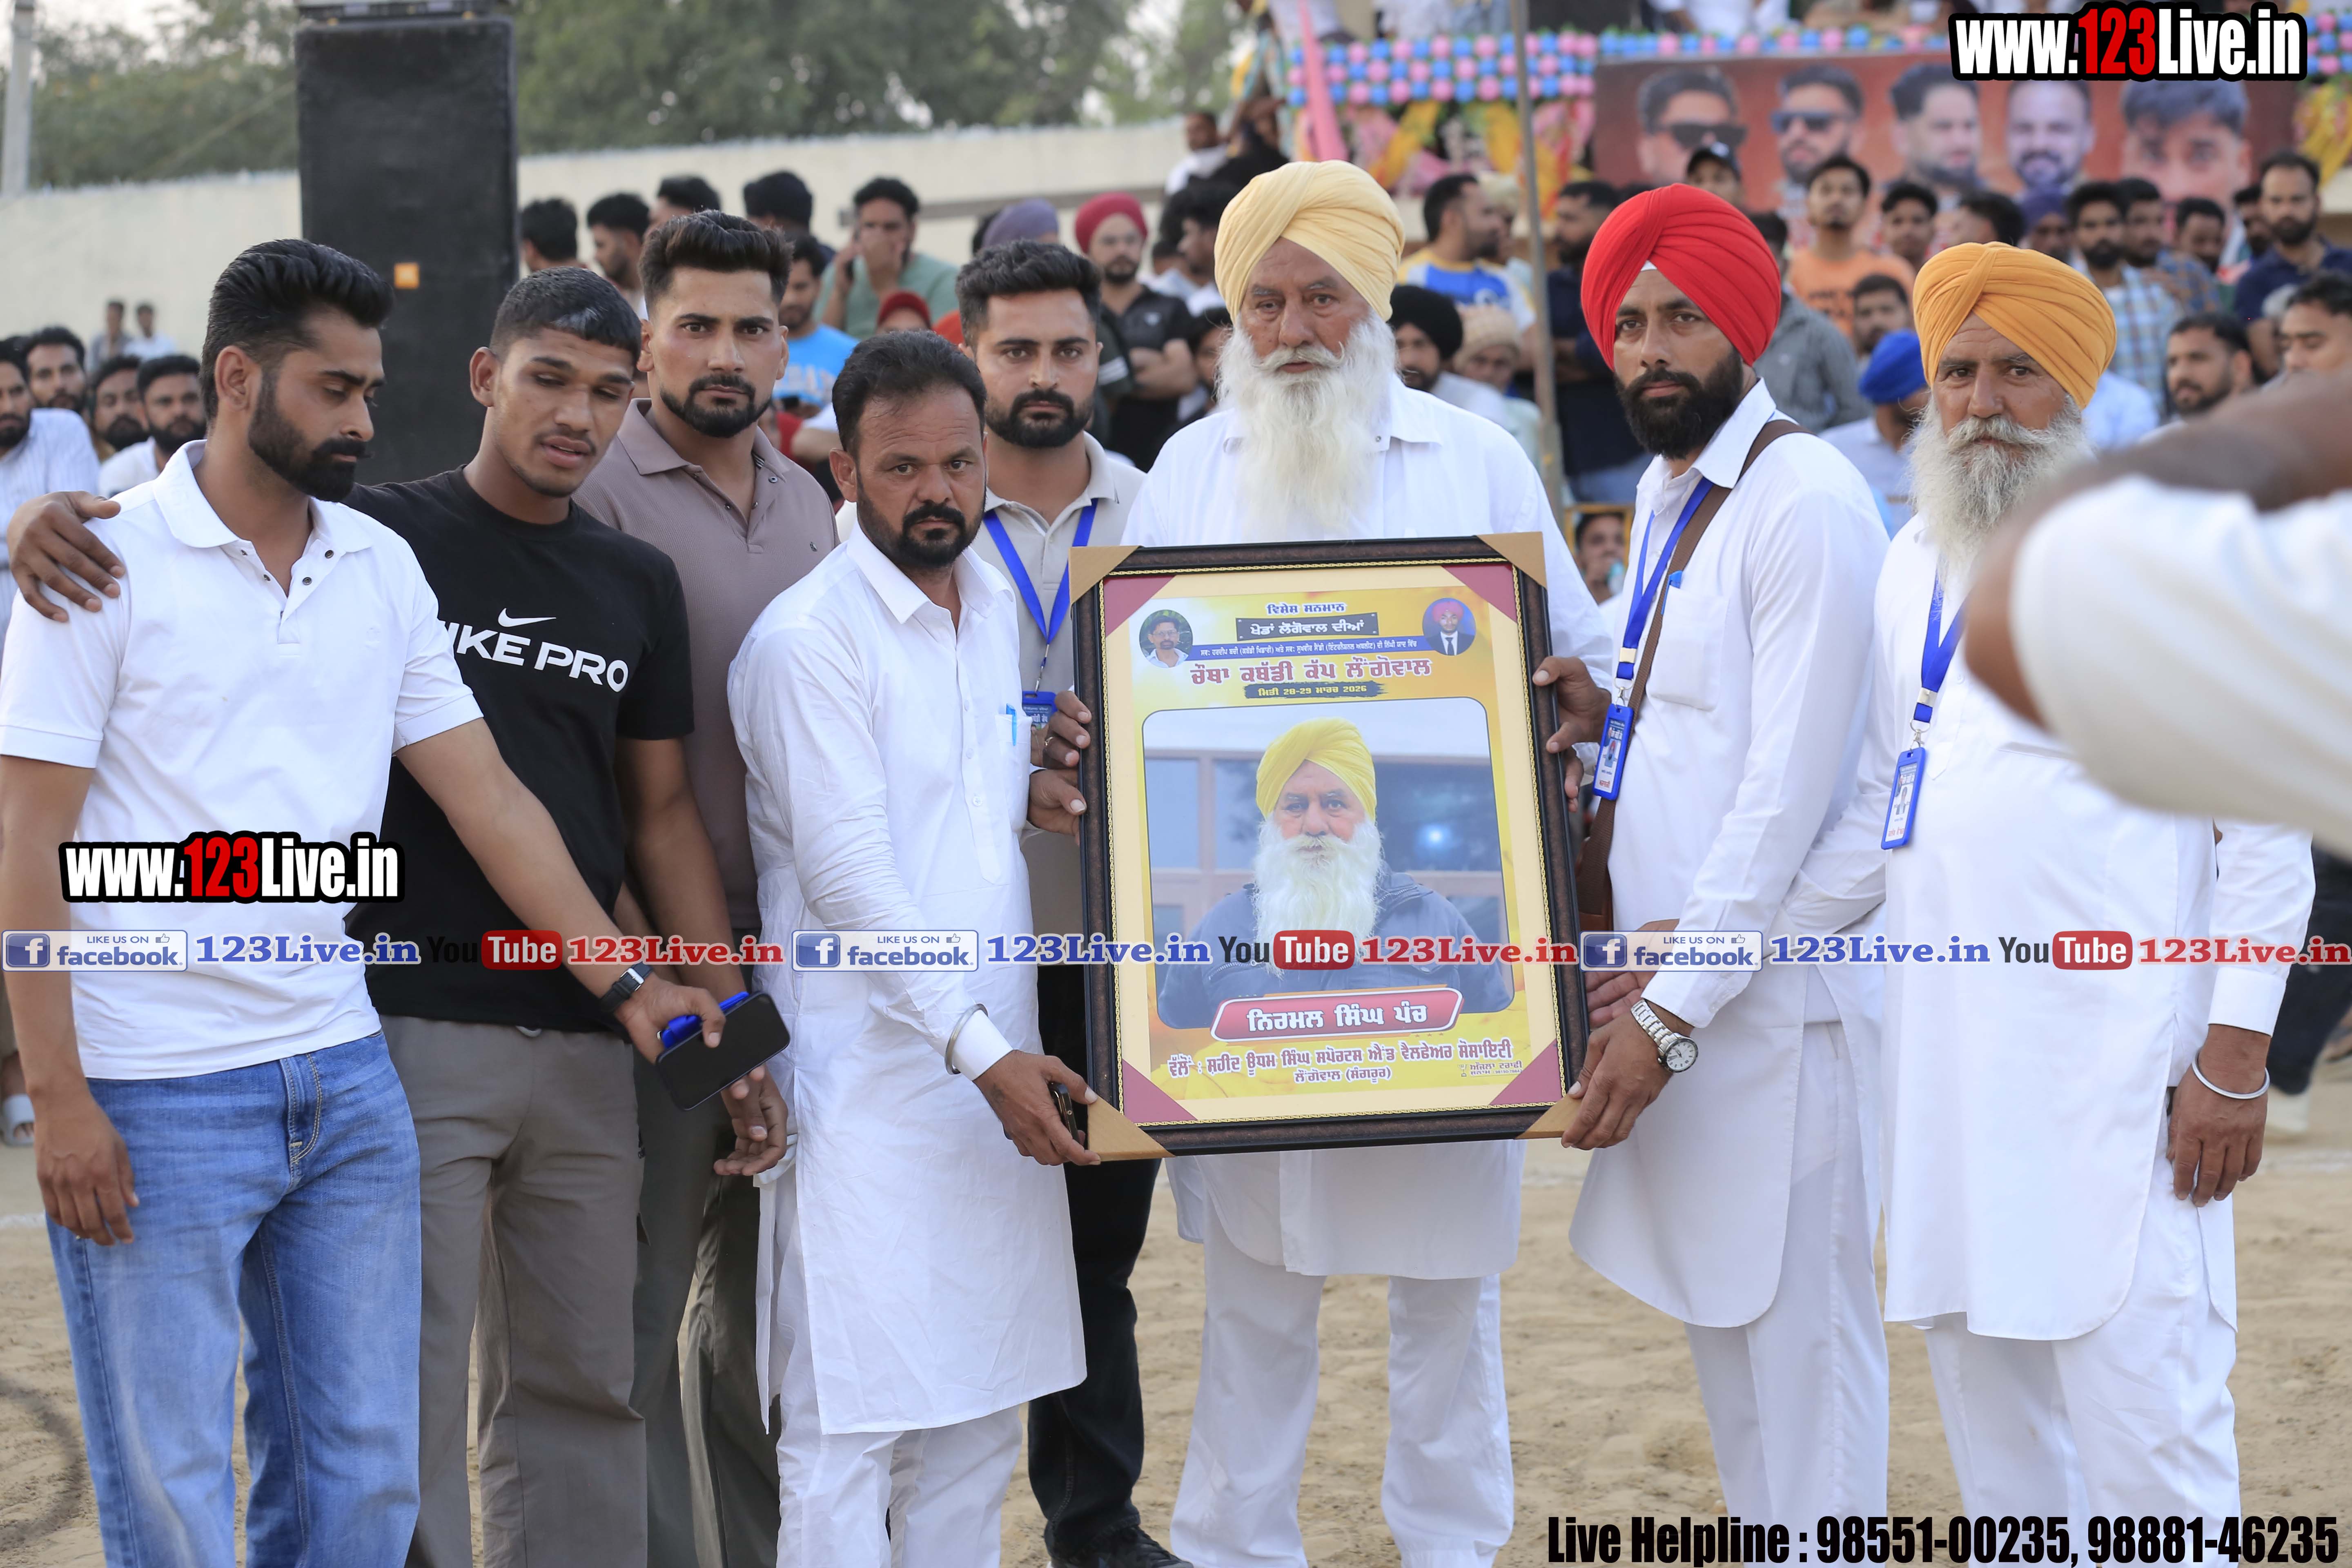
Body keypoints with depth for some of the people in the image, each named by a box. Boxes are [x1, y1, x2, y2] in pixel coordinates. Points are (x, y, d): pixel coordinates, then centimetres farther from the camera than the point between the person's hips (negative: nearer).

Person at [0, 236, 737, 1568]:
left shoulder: (381, 567, 10)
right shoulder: (112, 566, -6)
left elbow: (486, 793, 10)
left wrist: (625, 983, 1)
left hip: (346, 1081, 5)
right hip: (156, 1099, -5)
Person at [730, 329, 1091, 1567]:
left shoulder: (998, 605, 14)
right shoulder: (809, 638, -11)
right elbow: (846, 865, -16)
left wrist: (1038, 795, 6)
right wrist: (978, 1047, -19)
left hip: (995, 1062, 8)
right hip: (870, 1077, -8)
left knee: (982, 1405, 11)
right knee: (851, 1418, -6)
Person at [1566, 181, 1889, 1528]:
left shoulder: (1808, 500, -13)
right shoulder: (1664, 494, 15)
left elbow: (1789, 786, -18)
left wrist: (1675, 1009, -18)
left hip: (1775, 996, -9)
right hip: (1673, 980, 9)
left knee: (1798, 1336, -4)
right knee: (1724, 1321, 16)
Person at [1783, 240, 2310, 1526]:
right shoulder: (1916, 562, 13)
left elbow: (2267, 823, -6)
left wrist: (2235, 1056, -11)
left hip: (2121, 1064, -6)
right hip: (1949, 1054, 6)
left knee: (2140, 1393, -9)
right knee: (1979, 1372, 12)